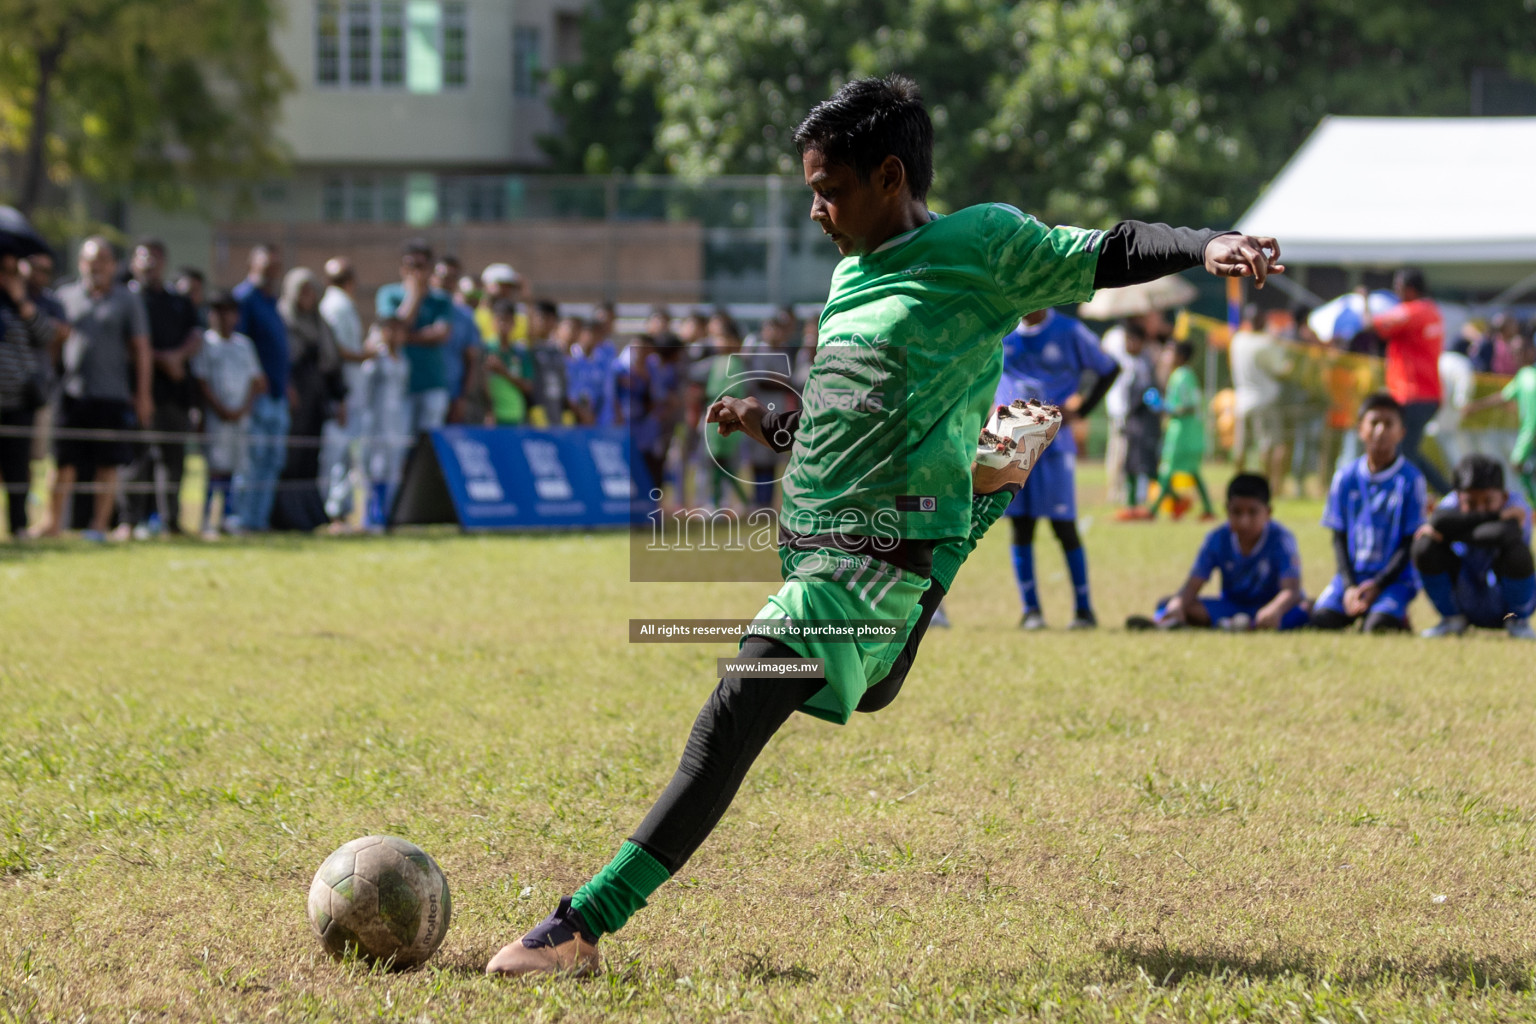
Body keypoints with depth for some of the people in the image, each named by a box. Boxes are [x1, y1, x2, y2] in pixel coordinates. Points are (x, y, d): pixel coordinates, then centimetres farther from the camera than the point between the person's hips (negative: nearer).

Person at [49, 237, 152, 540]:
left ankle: (100, 525, 5)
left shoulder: (127, 300, 6)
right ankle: (56, 524, 2)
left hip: (112, 395, -1)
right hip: (71, 392, 1)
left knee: (108, 466, 0)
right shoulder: (66, 296, 10)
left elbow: (141, 349, 4)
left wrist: (143, 394, -1)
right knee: (65, 462, -1)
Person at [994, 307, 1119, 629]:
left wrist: (1080, 410, 1)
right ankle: (1030, 608, 9)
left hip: (1054, 442, -2)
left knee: (1064, 526, -4)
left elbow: (1109, 370, 10)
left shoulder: (1070, 332, -2)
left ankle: (1083, 608, 4)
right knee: (1021, 526, 2)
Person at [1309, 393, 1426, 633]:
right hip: (1353, 574, 3)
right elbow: (1339, 537, 7)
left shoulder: (1411, 479, -4)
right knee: (1322, 618, -24)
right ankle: (1357, 609, 6)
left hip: (1394, 577, -3)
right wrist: (1349, 586, -8)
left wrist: (1377, 585, -13)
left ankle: (1397, 615, 4)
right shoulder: (1346, 476, 5)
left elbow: (1411, 543, -4)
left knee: (1378, 626, -30)